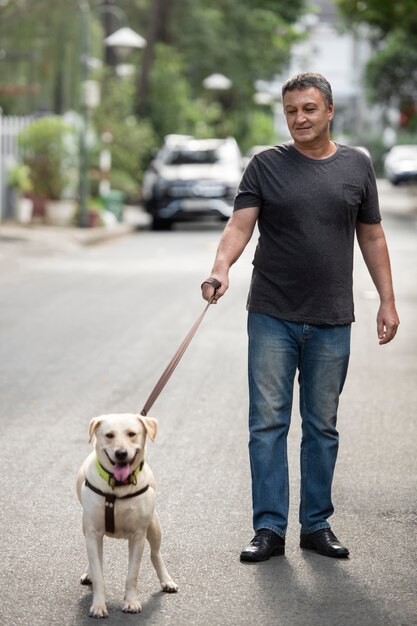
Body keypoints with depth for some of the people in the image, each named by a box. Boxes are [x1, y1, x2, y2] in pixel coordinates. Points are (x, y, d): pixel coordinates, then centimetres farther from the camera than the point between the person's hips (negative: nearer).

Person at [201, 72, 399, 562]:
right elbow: (239, 224, -7)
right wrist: (221, 267, -27)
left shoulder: (356, 165, 8)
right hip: (272, 318, -2)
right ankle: (270, 528, 5)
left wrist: (387, 300, 7)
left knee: (322, 426, 9)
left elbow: (372, 236, 13)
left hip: (331, 321, 2)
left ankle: (317, 525, 18)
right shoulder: (266, 165, 2)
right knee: (268, 422, -2)